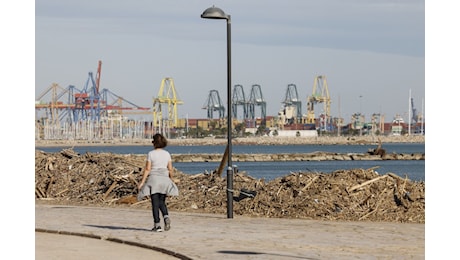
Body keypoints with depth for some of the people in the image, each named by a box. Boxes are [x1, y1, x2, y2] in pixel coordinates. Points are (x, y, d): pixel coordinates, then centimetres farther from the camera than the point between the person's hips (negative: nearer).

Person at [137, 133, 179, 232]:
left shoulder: (151, 154, -6)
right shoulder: (167, 154, 4)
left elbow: (147, 169, -9)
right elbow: (170, 169, 6)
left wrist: (142, 182, -6)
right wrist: (171, 180, 20)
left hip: (153, 179, -3)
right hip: (164, 179, 3)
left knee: (155, 203, 1)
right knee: (162, 202, 13)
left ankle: (157, 225, -2)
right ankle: (166, 216, -15)